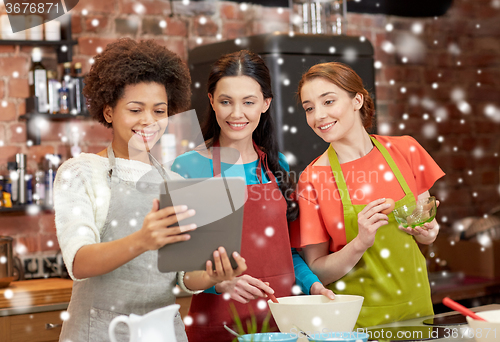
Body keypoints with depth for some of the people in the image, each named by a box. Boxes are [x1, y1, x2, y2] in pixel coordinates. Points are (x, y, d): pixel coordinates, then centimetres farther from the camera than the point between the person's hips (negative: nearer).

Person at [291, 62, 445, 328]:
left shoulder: (404, 150, -2)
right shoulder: (312, 180, -10)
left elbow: (427, 235, 9)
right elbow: (316, 271, -9)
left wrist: (426, 231, -12)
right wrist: (361, 244, -24)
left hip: (414, 306, 3)